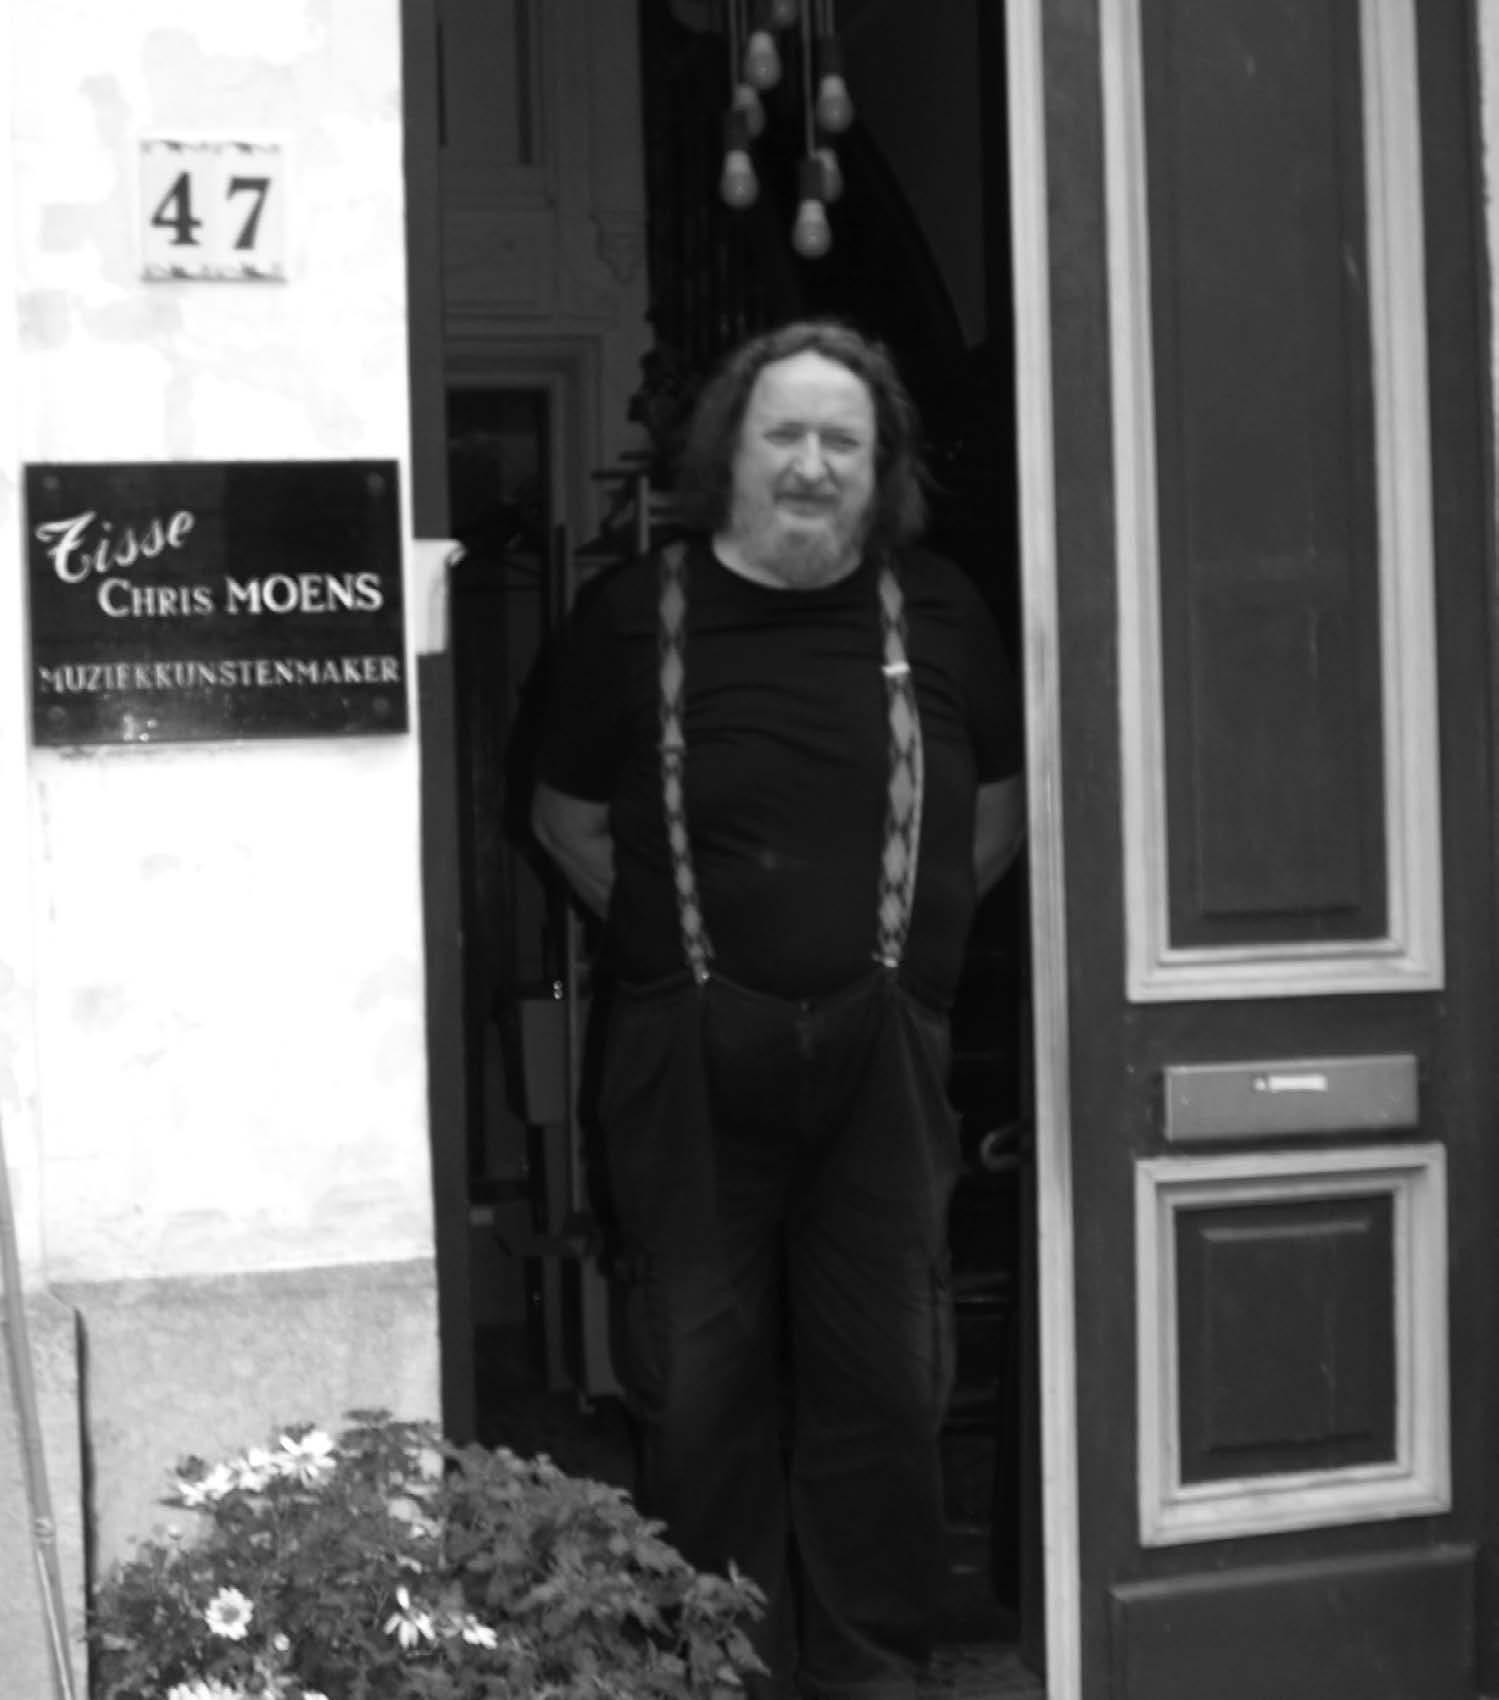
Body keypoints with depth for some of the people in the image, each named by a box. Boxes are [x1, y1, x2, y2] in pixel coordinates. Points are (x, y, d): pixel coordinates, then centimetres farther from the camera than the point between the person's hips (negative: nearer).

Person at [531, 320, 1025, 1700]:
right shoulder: (634, 615, 1)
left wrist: (902, 936, 8)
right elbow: (569, 818, 11)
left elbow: (998, 808, 16)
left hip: (881, 1054, 1)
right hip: (693, 1057, -1)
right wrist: (675, 943, 4)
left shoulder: (938, 612, 5)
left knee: (883, 1376, 5)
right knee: (705, 1378, 5)